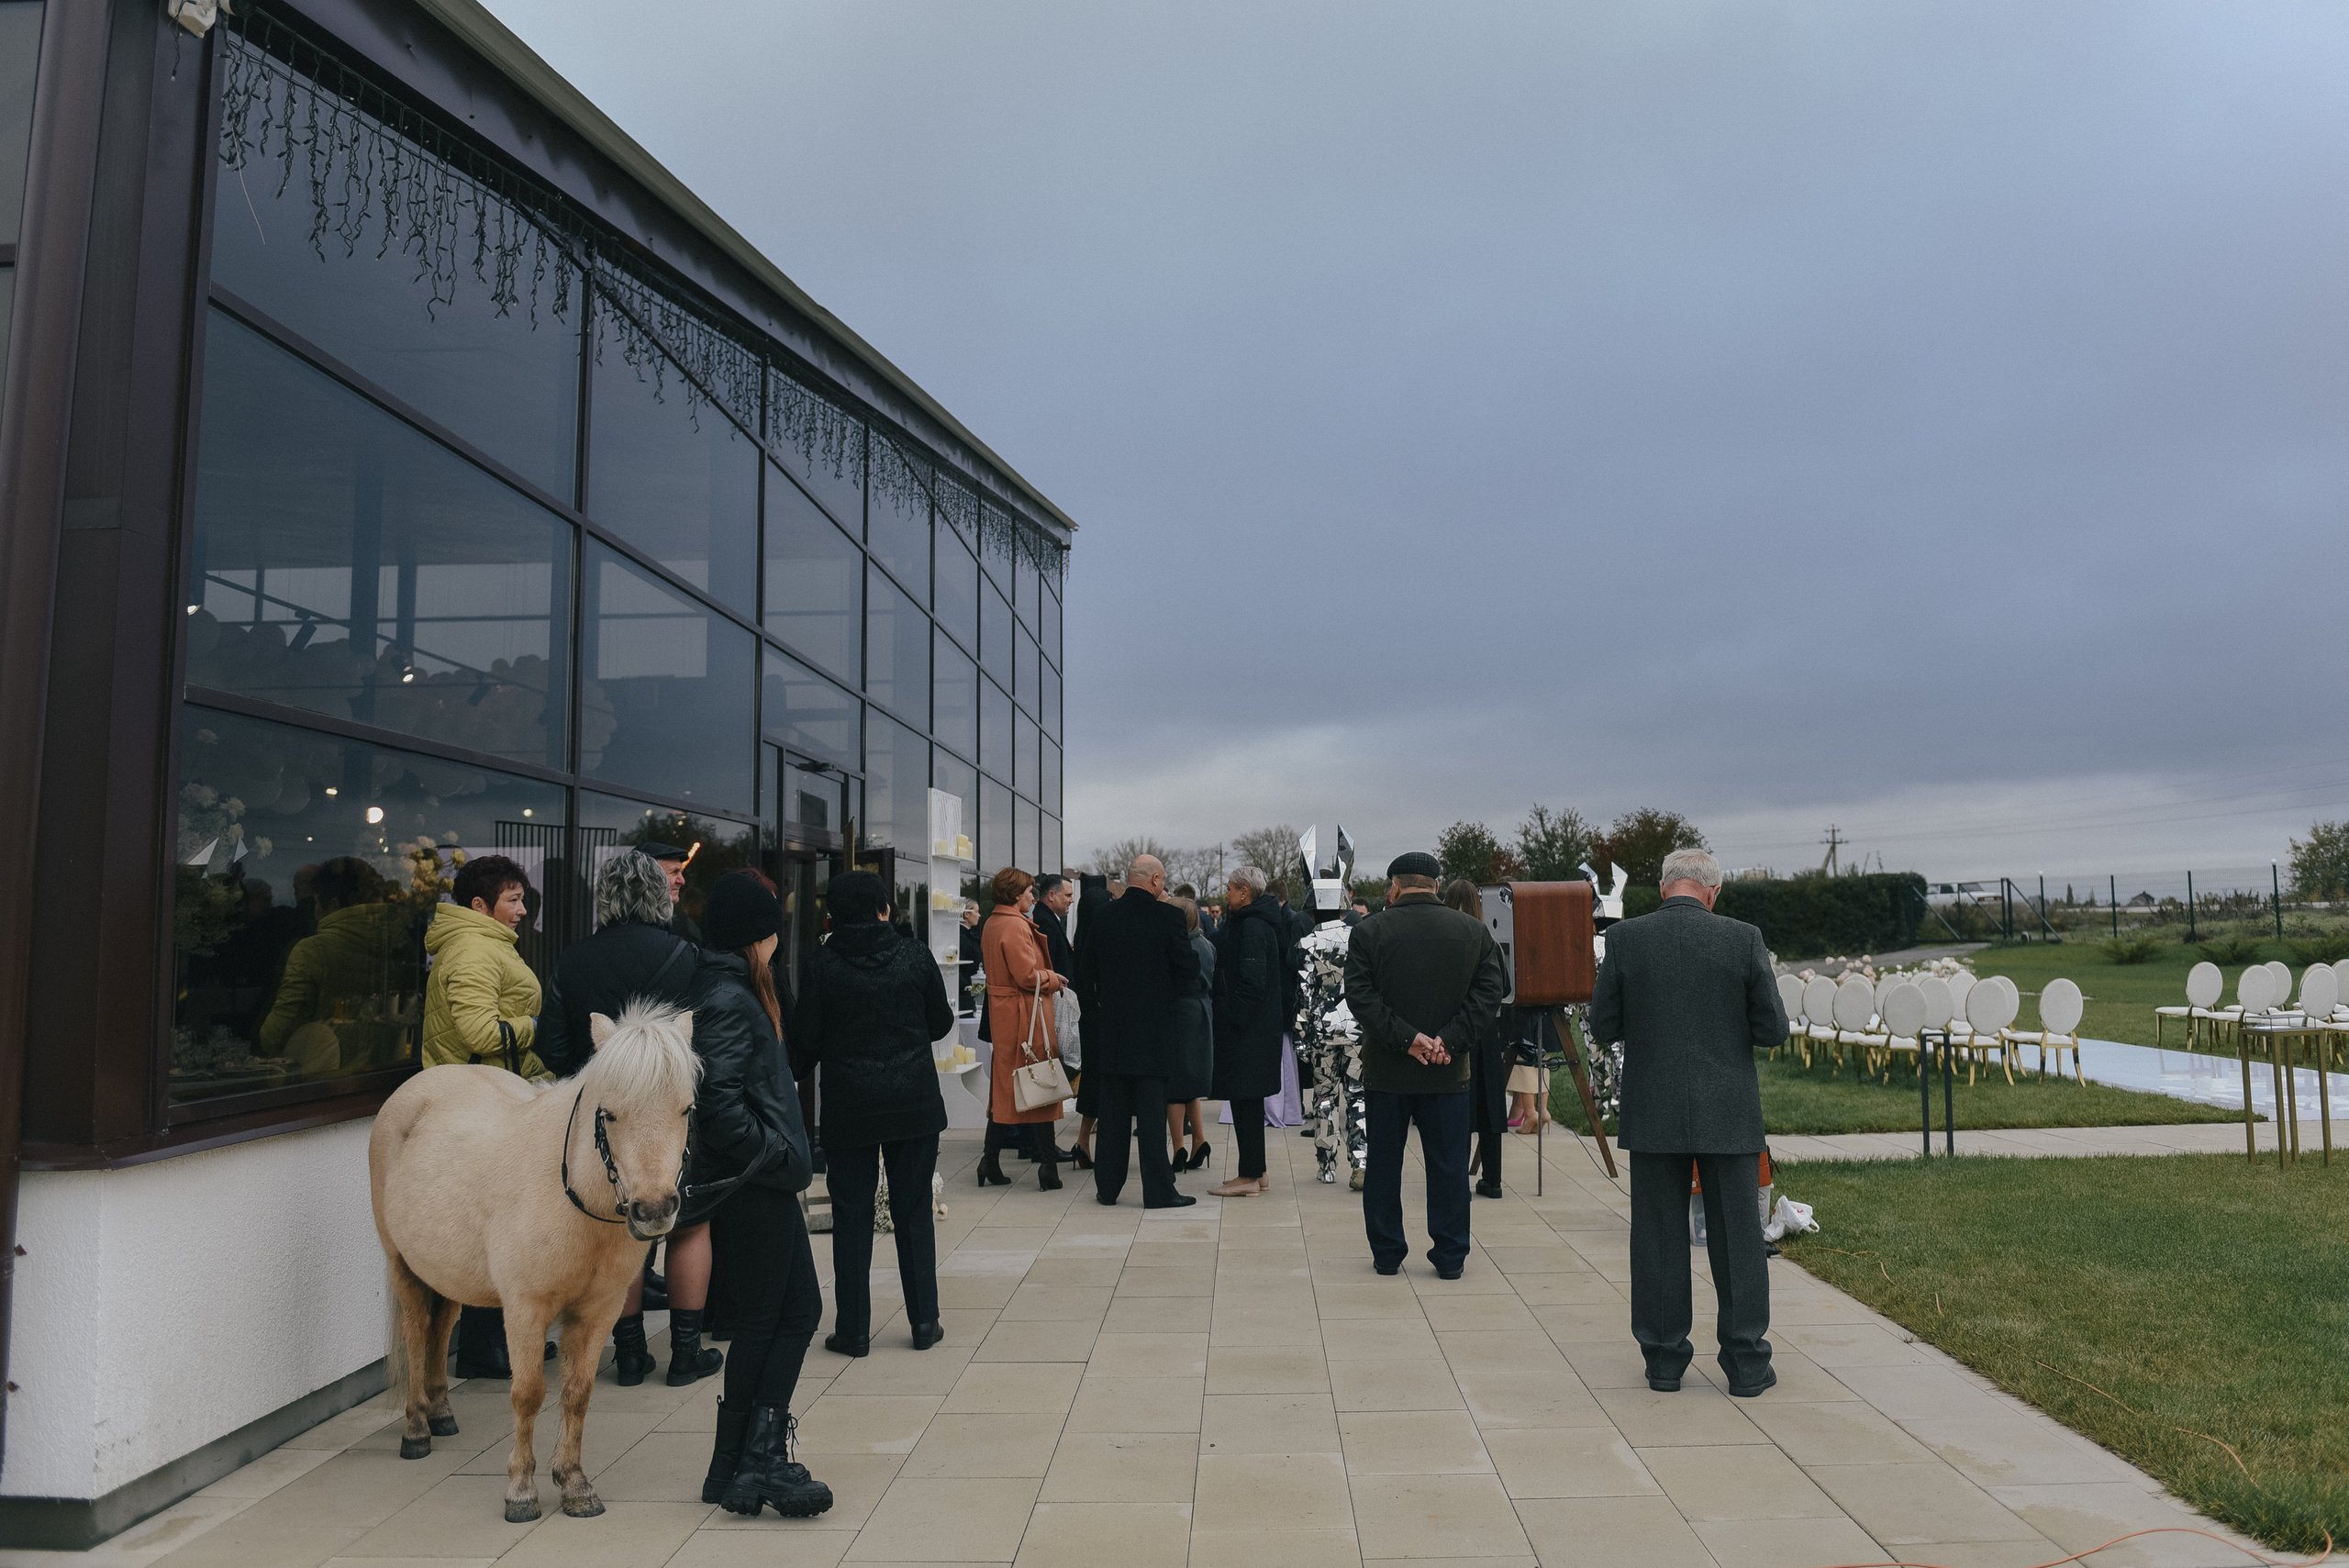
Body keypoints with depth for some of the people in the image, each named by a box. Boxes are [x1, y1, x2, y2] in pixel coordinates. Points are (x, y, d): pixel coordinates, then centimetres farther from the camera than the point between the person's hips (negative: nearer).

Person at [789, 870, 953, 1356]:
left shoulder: (823, 966, -7)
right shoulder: (915, 957, -5)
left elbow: (805, 1039, -2)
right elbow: (942, 1023, 5)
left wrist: (792, 1078, 17)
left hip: (848, 1106, -1)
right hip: (914, 1101, 1)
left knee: (851, 1213, 8)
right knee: (913, 1209, 10)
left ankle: (853, 1328, 11)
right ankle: (924, 1320, 14)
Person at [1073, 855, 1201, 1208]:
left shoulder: (1099, 917, 1)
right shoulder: (1167, 916, -11)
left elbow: (1085, 974, 7)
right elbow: (1189, 967, -6)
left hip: (1110, 1029, 4)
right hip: (1153, 1028, -4)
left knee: (1113, 1112, 12)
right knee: (1152, 1110, 1)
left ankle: (1108, 1187, 18)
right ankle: (1158, 1190, 4)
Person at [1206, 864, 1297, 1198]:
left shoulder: (1252, 928, -16)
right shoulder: (1257, 923, 15)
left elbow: (1252, 982, -22)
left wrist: (1234, 1018, -19)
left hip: (1248, 1031, -10)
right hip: (1260, 1027, 10)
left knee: (1245, 1098, -5)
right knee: (1249, 1099, 15)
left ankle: (1249, 1176, 0)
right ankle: (1256, 1172, 21)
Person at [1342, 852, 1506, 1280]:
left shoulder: (1370, 930, -5)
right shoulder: (1473, 931, 2)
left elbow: (1358, 993, -12)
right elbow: (1492, 988, -5)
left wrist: (1405, 1037, -14)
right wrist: (1450, 1038, -11)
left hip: (1386, 1068, -1)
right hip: (1449, 1071, 1)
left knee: (1383, 1163, 11)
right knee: (1448, 1164, 9)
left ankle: (1386, 1253, 18)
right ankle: (1450, 1257, 12)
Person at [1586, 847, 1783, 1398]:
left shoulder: (1624, 939, -5)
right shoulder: (1744, 939, -7)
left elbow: (1603, 1027, -1)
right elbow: (1772, 1030, -3)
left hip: (1652, 1114, 1)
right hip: (1728, 1113, 0)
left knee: (1658, 1238, 10)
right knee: (1737, 1239, 10)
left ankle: (1664, 1360, 17)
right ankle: (1746, 1364, 16)